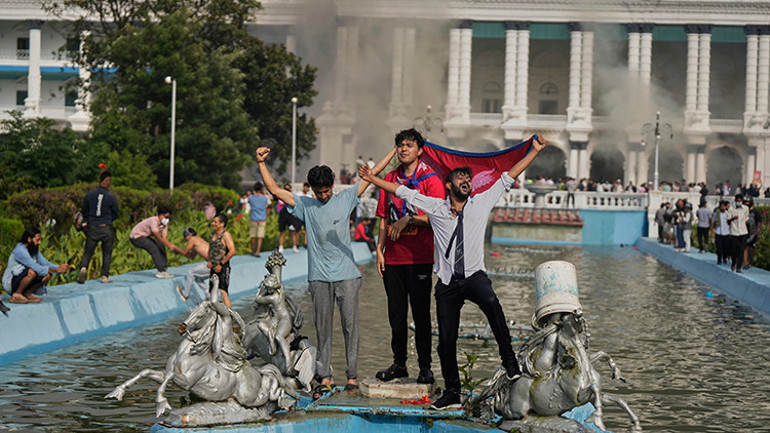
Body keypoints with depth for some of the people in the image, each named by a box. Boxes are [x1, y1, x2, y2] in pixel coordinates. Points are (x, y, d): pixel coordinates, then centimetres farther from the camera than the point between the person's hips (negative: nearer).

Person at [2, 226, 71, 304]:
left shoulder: (35, 249, 5)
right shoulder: (20, 250, -23)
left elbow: (45, 263, 2)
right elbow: (36, 267, -30)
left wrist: (60, 268, -17)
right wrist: (56, 270, -32)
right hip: (10, 283, -8)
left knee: (48, 274, -6)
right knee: (32, 272, -34)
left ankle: (27, 293, 0)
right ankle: (16, 295, -16)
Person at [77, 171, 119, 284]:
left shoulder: (90, 195, -1)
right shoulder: (111, 198, -7)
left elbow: (84, 212, 8)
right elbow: (115, 215, 4)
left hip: (92, 228, 2)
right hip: (106, 228, -2)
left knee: (88, 252, 7)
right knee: (107, 253, 10)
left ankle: (83, 267, -18)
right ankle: (105, 276, 11)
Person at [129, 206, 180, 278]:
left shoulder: (164, 224, -3)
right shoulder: (154, 221, -29)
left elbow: (164, 238, -13)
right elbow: (157, 237, -33)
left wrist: (172, 245, -32)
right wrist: (169, 246, -36)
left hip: (144, 237, 9)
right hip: (136, 236, -9)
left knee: (161, 247, 1)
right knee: (153, 248, -24)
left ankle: (164, 269, 1)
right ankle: (161, 272, -25)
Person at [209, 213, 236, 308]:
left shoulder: (225, 235, -11)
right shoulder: (213, 235, 14)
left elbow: (232, 251, -21)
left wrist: (221, 264, -18)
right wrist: (209, 261, 14)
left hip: (223, 268, -8)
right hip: (213, 268, 8)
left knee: (223, 292, -18)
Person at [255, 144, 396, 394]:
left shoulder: (345, 199, 6)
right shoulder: (305, 205, 6)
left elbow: (372, 174, 8)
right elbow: (274, 190, 3)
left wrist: (395, 150, 8)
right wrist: (261, 163, -5)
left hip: (347, 275, -1)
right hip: (319, 277, 1)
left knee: (350, 324, 0)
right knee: (322, 326, 4)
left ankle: (352, 375, 6)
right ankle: (325, 376, 9)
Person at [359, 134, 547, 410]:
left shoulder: (481, 203, 8)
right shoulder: (435, 208, 7)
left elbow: (508, 178, 8)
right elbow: (403, 192, 11)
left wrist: (535, 151, 5)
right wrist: (372, 179, 9)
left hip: (474, 276, -2)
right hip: (447, 283, 2)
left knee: (491, 302, -35)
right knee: (446, 340, 2)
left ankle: (508, 358, -28)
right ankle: (452, 393, 14)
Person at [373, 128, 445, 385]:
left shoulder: (430, 180, -2)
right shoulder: (390, 179, 13)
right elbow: (384, 219, 16)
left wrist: (408, 220, -16)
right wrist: (380, 249, 9)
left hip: (419, 257, -5)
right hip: (393, 258, 5)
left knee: (420, 313, -2)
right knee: (396, 313, 8)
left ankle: (425, 366, 5)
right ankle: (399, 364, 17)